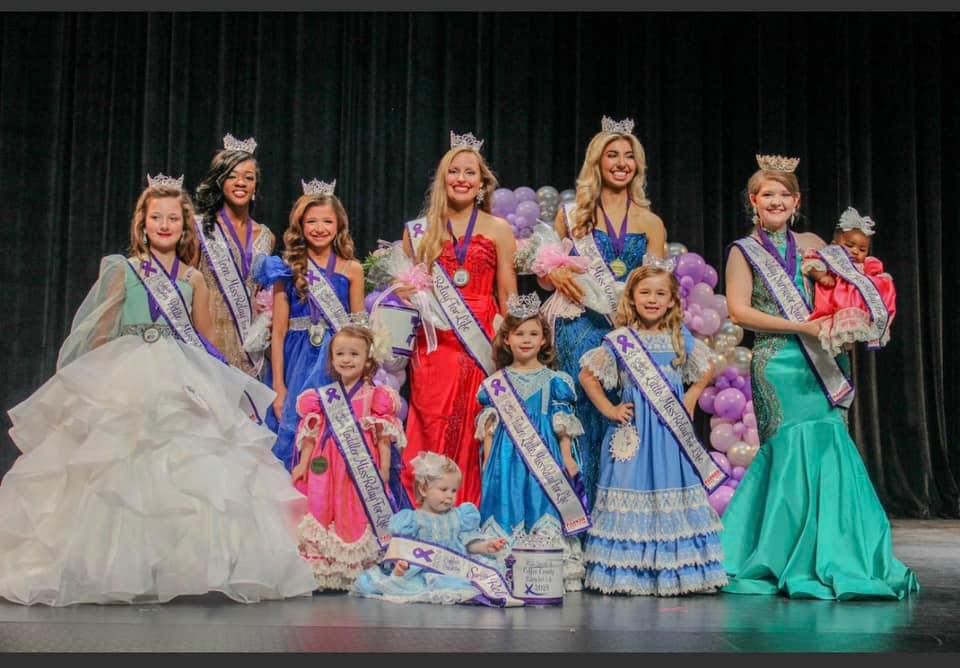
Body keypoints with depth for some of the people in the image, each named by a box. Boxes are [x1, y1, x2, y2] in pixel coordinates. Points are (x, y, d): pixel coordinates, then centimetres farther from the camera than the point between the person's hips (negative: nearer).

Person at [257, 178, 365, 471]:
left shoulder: (352, 269, 6)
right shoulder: (288, 270, 3)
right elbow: (279, 332, 2)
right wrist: (278, 387, -3)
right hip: (297, 362, 0)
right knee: (294, 435, -1)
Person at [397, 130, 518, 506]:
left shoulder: (499, 230, 8)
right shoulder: (420, 231, 13)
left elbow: (509, 299, 6)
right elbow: (405, 290, 23)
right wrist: (406, 294, 3)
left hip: (482, 346, -1)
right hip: (434, 346, 1)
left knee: (474, 438, -4)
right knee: (432, 436, -5)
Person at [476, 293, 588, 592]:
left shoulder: (553, 381, 4)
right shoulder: (496, 382, 6)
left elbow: (562, 424, 3)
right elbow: (489, 428, 7)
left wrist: (567, 458, -1)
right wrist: (487, 460, 4)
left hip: (546, 456, -1)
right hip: (507, 457, 1)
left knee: (547, 510, -3)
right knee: (508, 508, -1)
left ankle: (561, 575, -1)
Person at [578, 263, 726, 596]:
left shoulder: (681, 339, 6)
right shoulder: (620, 340, -2)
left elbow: (707, 371, 20)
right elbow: (587, 377, 3)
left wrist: (690, 399, 7)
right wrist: (609, 410, -3)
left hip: (672, 432, 3)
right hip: (633, 431, -2)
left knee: (674, 495, 4)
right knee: (632, 493, -1)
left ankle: (675, 571, 11)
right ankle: (627, 572, 5)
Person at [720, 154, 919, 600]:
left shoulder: (811, 244, 15)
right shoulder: (744, 251, 3)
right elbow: (738, 311, -7)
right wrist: (801, 327, -15)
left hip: (823, 361, 4)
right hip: (779, 365, -4)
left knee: (829, 452, 0)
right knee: (796, 453, -7)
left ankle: (834, 558, 12)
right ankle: (803, 564, 4)